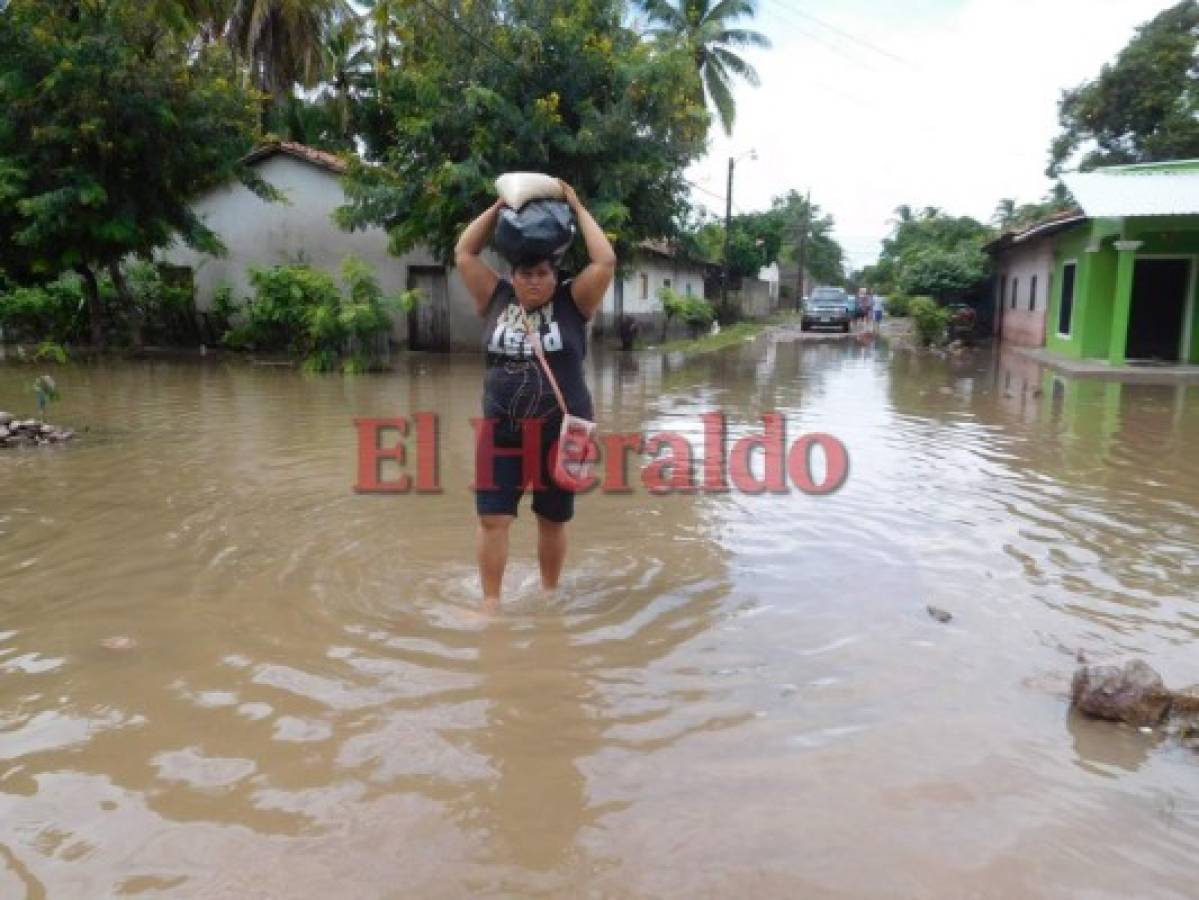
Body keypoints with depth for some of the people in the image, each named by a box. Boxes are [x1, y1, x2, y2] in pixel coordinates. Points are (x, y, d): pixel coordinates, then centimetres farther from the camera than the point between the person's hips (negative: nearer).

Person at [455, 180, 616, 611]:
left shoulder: (572, 302, 0)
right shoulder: (496, 299, 5)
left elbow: (606, 261, -9)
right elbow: (464, 254, 7)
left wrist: (577, 208, -1)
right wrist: (498, 207, 5)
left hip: (561, 432, -1)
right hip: (501, 432, 2)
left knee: (553, 520, 11)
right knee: (493, 517, -3)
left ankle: (549, 592, 30)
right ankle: (490, 600, 9)